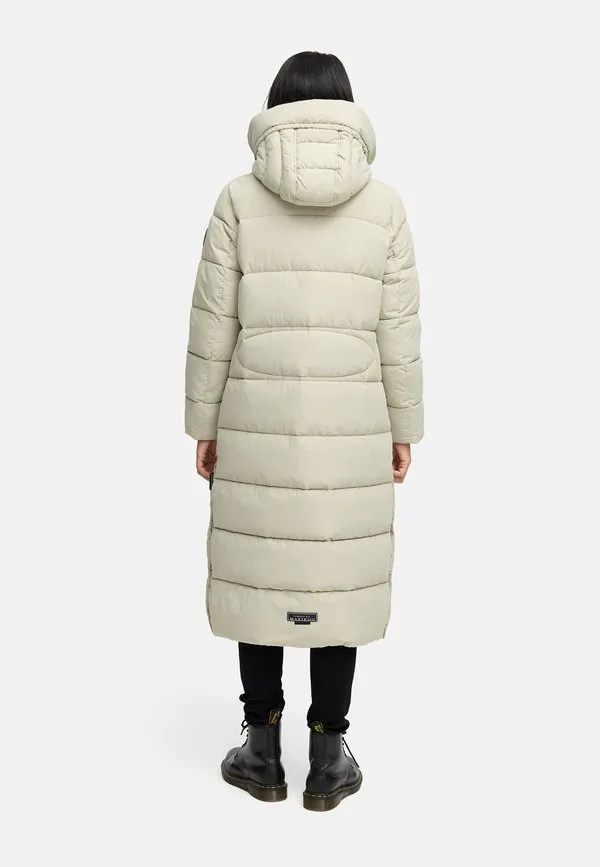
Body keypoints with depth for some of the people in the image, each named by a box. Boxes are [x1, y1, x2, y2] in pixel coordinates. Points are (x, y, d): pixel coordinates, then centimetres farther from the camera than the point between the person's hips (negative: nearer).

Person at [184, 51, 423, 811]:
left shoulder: (239, 199, -2)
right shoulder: (383, 204, 0)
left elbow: (213, 324, -3)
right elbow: (398, 330, -1)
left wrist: (203, 426, 5)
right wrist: (404, 427, 8)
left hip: (259, 419, 0)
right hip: (349, 423, 1)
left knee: (257, 573, 11)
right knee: (338, 578, 9)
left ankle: (262, 753, 20)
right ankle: (327, 759, 18)